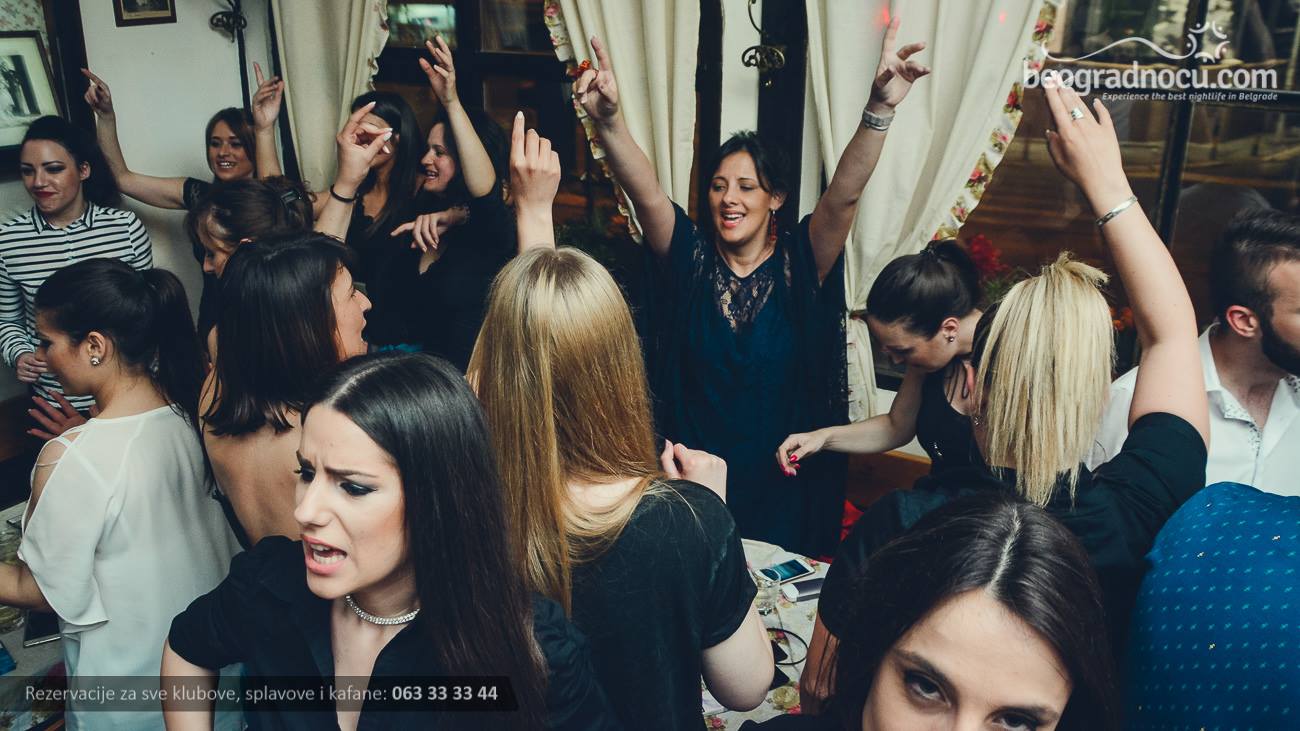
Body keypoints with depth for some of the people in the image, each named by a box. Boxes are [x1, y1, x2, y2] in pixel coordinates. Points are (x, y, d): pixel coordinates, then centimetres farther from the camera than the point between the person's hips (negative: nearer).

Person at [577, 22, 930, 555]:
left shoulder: (801, 262, -7)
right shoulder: (689, 259, -5)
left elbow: (844, 195, -23)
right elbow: (645, 194, -20)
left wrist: (879, 109, -38)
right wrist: (608, 120, -37)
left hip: (787, 480, 0)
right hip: (695, 472, 1)